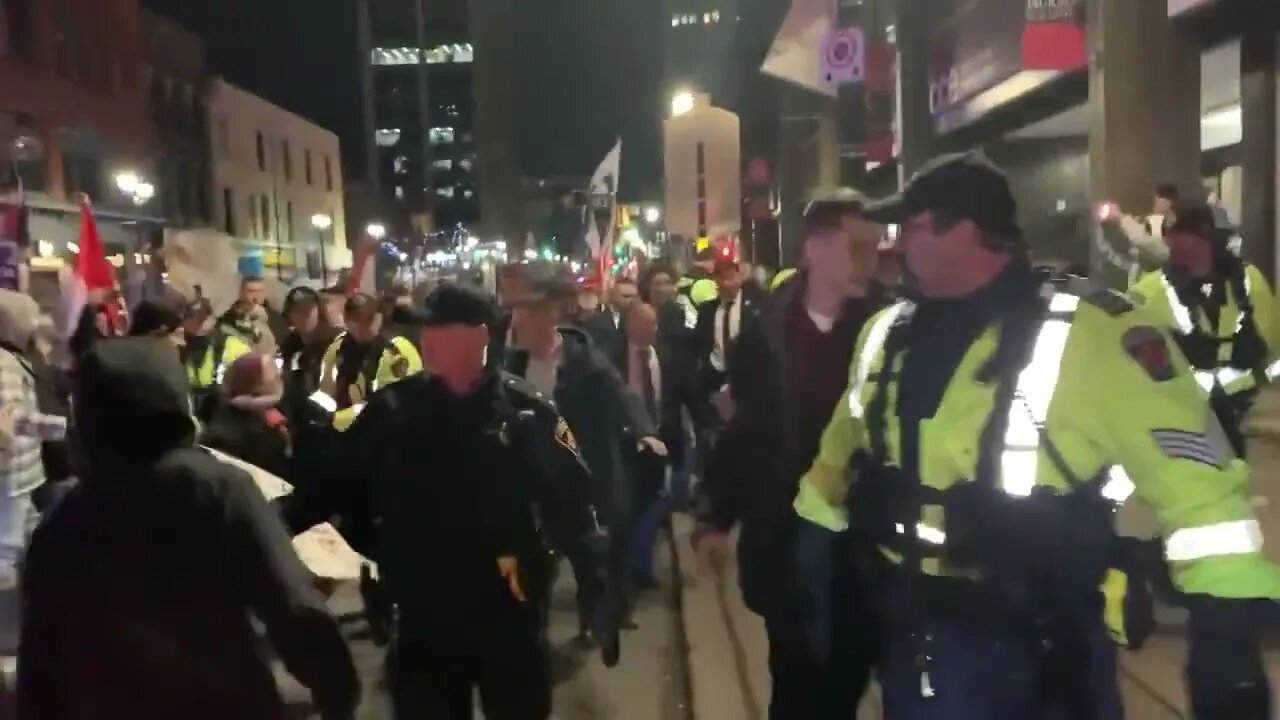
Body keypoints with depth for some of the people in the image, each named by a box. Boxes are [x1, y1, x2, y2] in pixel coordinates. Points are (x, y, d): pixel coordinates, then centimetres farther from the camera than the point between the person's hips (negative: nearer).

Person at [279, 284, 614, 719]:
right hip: (425, 618, 2)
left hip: (509, 617, -2)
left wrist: (595, 577, -19)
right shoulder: (393, 410, -3)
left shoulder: (526, 412, -9)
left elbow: (569, 500, -11)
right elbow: (337, 484, -1)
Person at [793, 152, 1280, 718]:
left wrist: (1232, 640, -16)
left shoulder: (1094, 338, -18)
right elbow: (841, 452, 15)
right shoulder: (887, 333, 3)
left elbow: (1199, 481, -17)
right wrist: (807, 555, 18)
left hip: (1032, 656, -5)